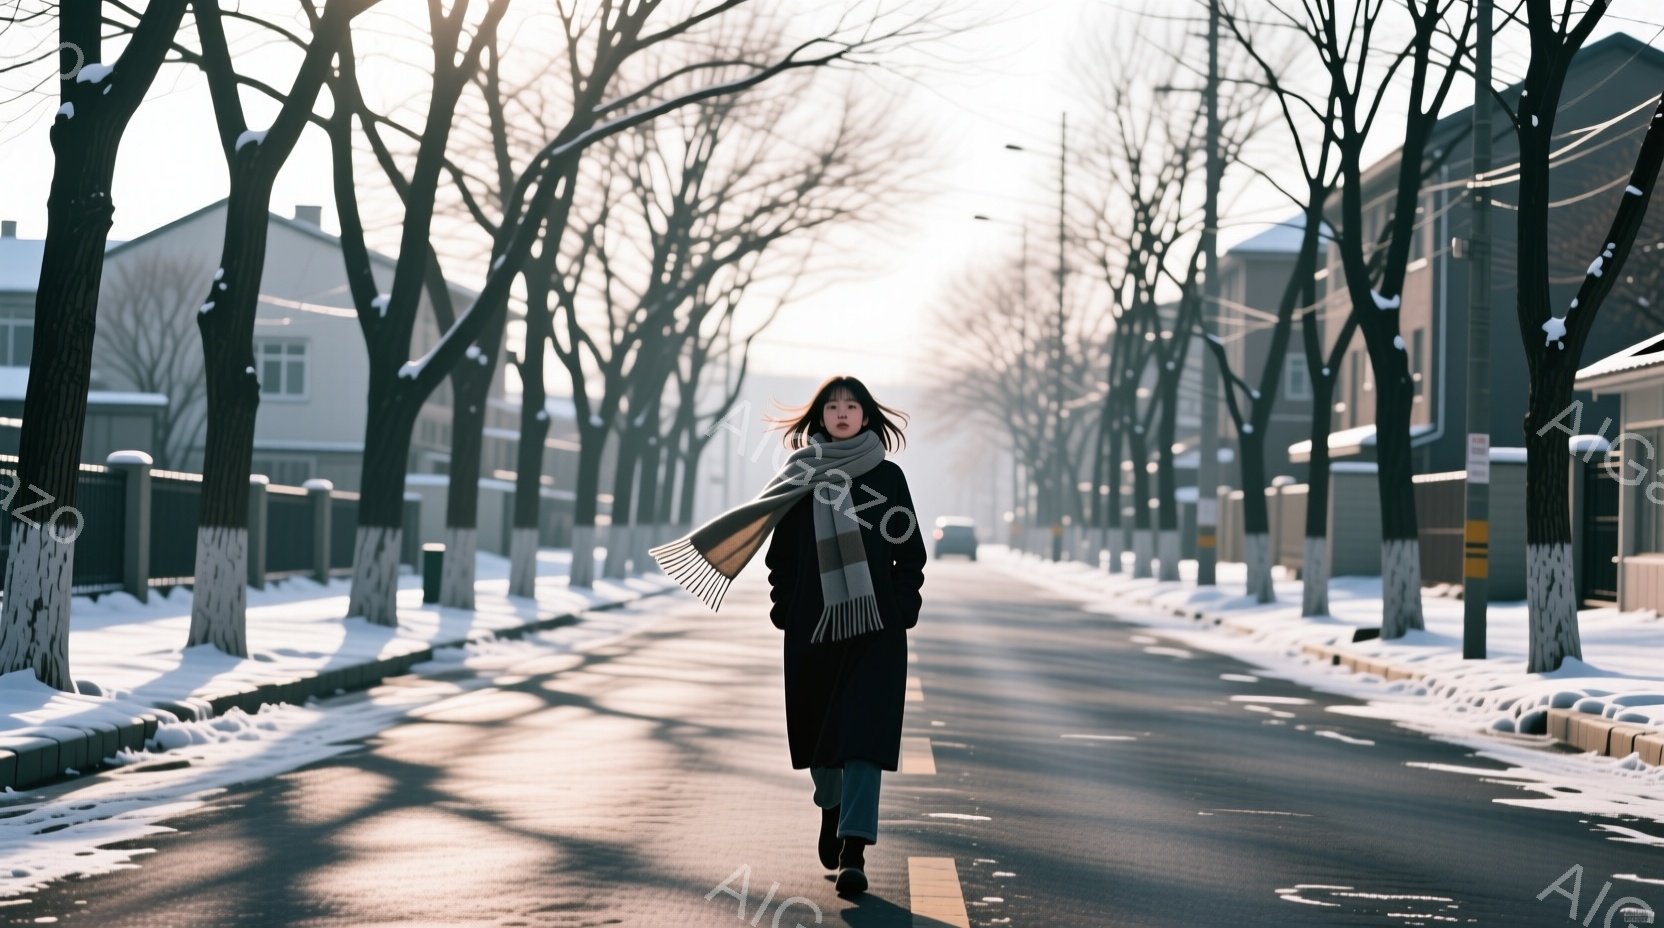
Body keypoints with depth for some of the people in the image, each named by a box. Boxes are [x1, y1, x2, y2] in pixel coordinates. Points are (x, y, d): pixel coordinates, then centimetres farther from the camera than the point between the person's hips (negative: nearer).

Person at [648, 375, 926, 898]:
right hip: (812, 621, 2)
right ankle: (831, 807, 40)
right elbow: (781, 550, 10)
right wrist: (782, 604, 0)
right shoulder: (801, 474, 8)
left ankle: (854, 850, -16)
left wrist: (904, 605, -4)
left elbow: (911, 550, 6)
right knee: (817, 723, 11)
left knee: (863, 729, -11)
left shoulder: (887, 476, 5)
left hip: (874, 622, -2)